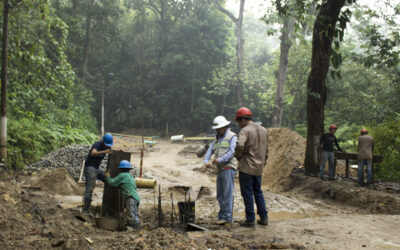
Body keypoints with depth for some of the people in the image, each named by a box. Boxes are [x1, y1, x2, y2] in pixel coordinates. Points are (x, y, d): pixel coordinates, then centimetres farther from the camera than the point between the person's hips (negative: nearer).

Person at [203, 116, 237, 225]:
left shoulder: (232, 137, -6)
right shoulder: (217, 138, 17)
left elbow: (231, 152, -18)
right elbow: (210, 151, 7)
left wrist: (219, 160, -27)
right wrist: (206, 161, -11)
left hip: (229, 169, -7)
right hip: (220, 170, 8)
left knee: (227, 193, -7)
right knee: (220, 195, 9)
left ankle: (227, 217, -3)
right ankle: (222, 215, 16)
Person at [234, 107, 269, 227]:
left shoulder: (245, 131, -13)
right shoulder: (263, 130, 11)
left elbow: (239, 145, -29)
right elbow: (266, 149, 16)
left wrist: (238, 156, -11)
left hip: (246, 167, -7)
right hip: (259, 168, 7)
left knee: (247, 194, 2)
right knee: (258, 192, 18)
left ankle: (250, 219, 7)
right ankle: (264, 217, 18)